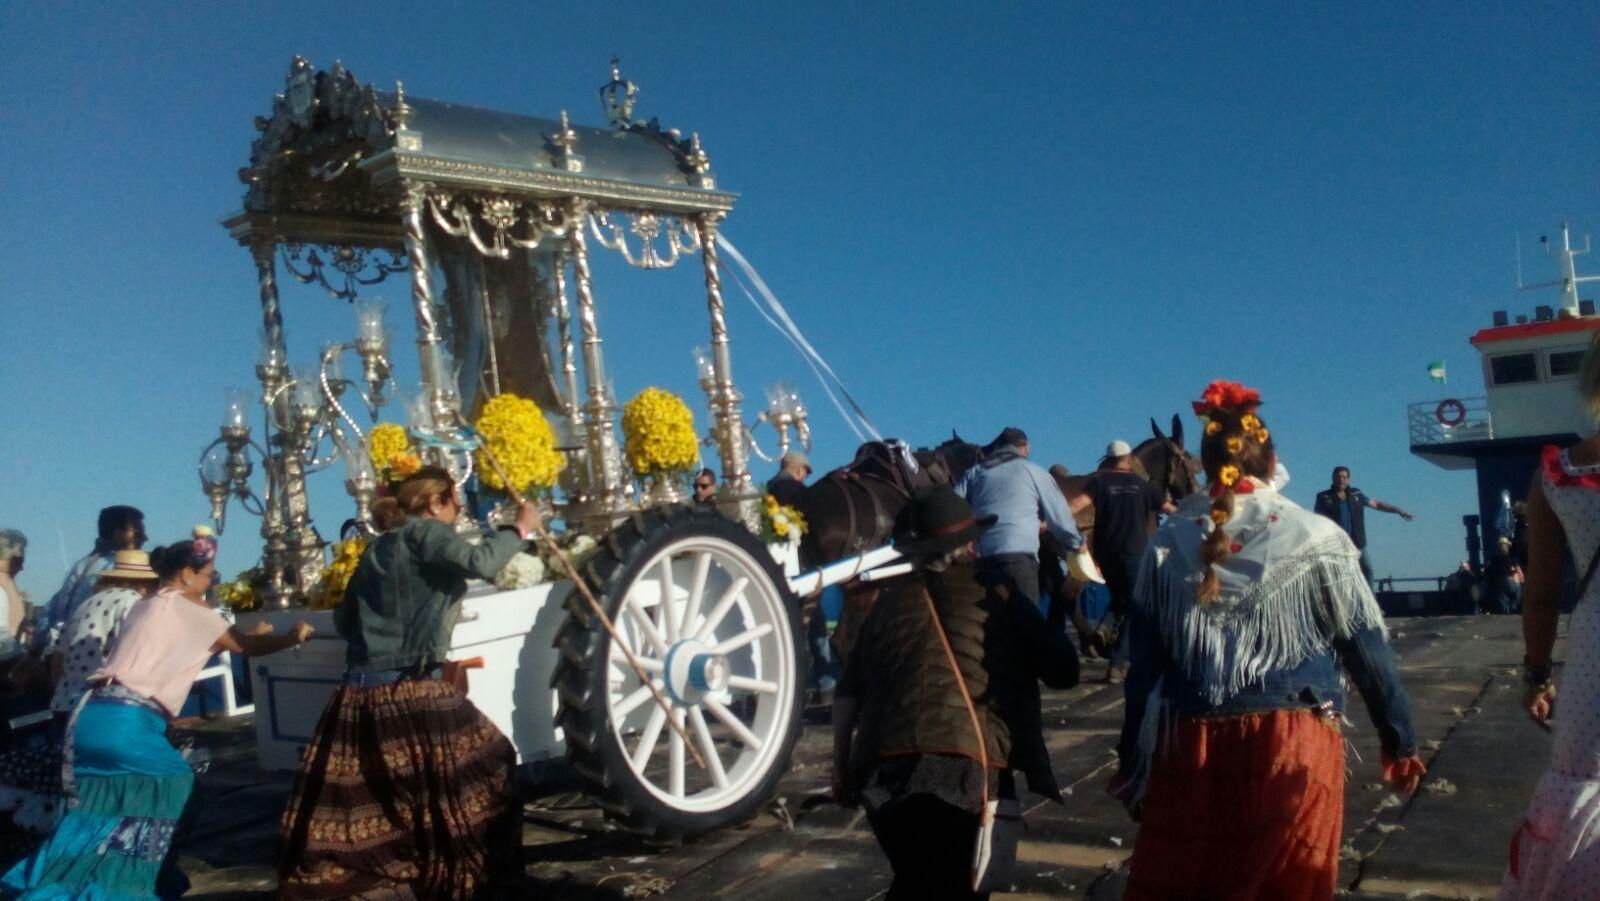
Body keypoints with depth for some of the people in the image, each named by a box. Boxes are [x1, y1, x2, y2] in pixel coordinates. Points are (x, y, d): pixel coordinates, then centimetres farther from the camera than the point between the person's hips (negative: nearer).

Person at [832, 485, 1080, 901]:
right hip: (969, 767, -2)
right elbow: (1064, 672, 13)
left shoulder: (891, 600, 17)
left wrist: (842, 769, 24)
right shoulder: (998, 597, 12)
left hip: (884, 768, 2)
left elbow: (847, 694, 14)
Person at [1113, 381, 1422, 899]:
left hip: (1192, 747, 1)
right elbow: (1368, 650, 2)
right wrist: (1399, 740, 13)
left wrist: (1131, 765, 8)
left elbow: (1144, 663, 2)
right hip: (1294, 746, 0)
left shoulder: (1168, 543, 2)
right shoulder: (1316, 540, -2)